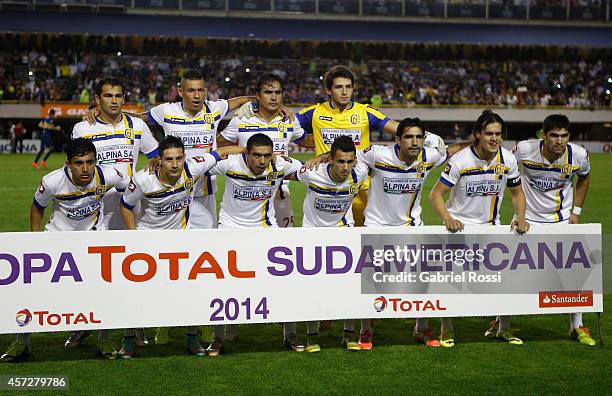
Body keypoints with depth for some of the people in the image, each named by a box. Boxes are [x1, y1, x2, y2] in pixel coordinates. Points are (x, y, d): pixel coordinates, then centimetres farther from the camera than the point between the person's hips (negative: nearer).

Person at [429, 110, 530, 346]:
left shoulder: (507, 160, -6)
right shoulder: (460, 160, -17)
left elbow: (516, 192, 9)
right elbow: (436, 194, -14)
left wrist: (520, 217, -7)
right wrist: (447, 218, -29)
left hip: (491, 226, 3)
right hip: (458, 225, -3)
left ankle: (504, 327, 16)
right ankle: (446, 329, 8)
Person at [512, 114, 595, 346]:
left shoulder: (579, 155, -15)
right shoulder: (525, 149, -20)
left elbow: (583, 178, 9)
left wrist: (576, 211, 4)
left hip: (562, 220, 1)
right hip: (528, 220, -1)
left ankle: (577, 327, 13)